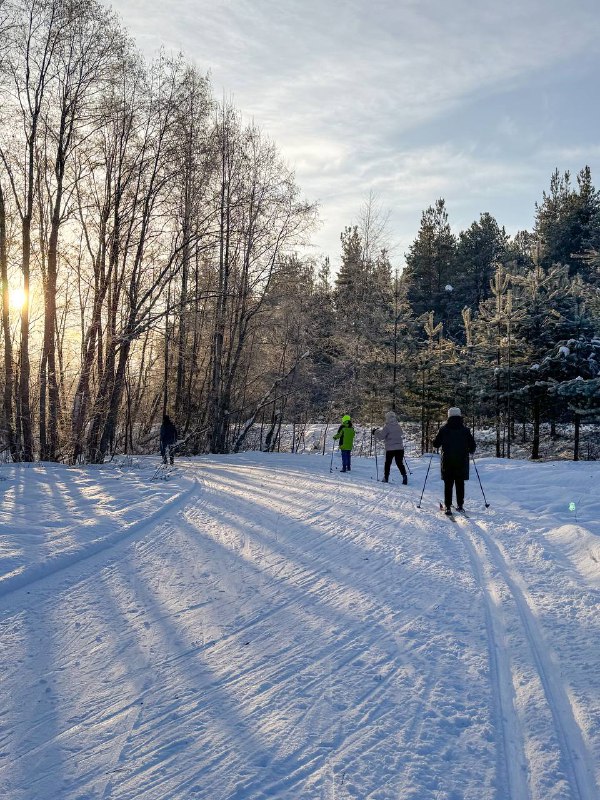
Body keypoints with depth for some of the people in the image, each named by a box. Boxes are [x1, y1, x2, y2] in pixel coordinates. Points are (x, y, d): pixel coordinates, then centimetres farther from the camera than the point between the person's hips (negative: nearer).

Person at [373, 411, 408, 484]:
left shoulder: (387, 426, -11)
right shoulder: (398, 426, 7)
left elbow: (381, 436, -13)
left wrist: (375, 432, 5)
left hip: (390, 448, -4)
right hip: (400, 448, 4)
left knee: (387, 463, 11)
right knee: (400, 463, 9)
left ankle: (386, 478, 14)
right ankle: (404, 476, -6)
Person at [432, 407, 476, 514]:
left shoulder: (444, 429, -3)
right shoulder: (465, 430, 0)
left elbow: (436, 444, 0)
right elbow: (472, 445, 2)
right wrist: (469, 451, 23)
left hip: (447, 461, -1)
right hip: (462, 461, 1)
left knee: (448, 484, 4)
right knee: (460, 484, 11)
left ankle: (448, 507, -1)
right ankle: (460, 506, 13)